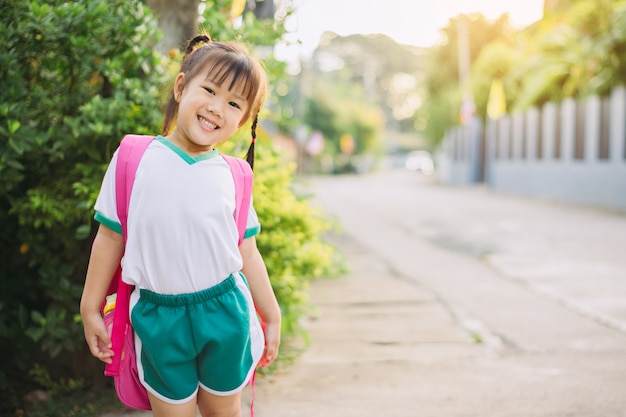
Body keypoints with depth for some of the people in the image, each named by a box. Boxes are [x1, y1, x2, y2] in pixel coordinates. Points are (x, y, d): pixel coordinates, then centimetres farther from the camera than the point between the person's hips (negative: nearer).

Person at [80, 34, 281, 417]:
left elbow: (247, 252, 6)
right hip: (159, 317, -1)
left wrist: (271, 316, 11)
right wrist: (91, 309, 5)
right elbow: (109, 239, 1)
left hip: (224, 312, 1)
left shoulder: (231, 176, -1)